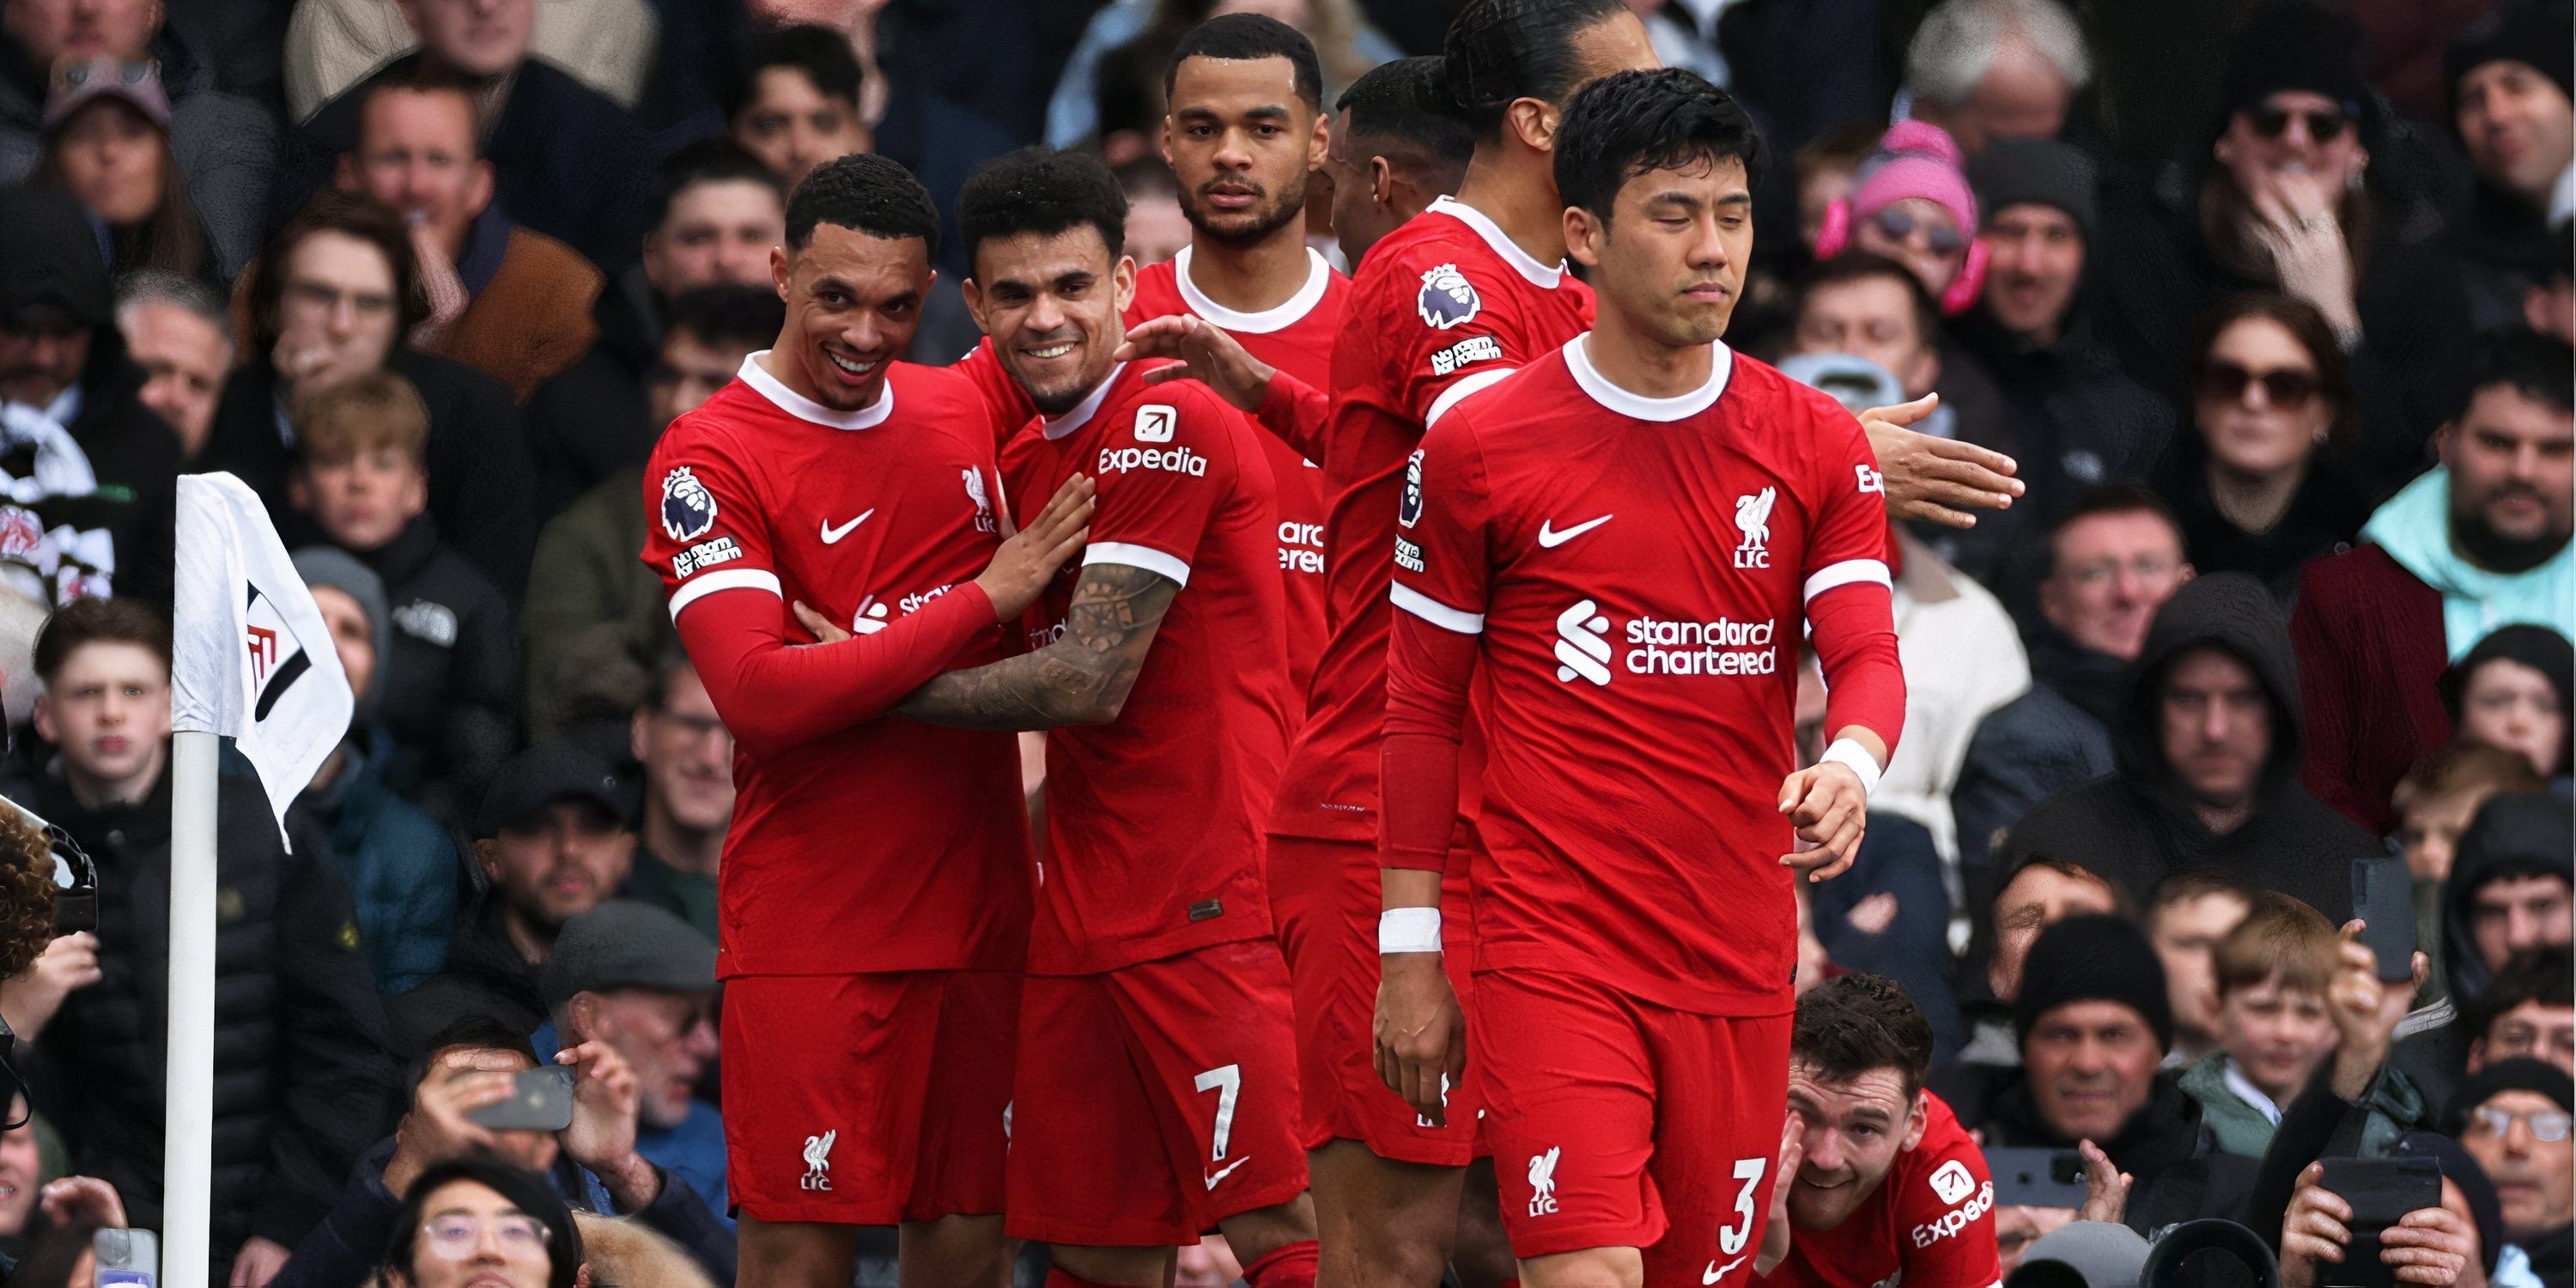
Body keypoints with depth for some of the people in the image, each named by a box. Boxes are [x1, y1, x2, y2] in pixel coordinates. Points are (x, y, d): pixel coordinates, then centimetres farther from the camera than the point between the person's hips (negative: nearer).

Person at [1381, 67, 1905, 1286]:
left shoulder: (1818, 444, 6)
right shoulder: (1478, 445, -1)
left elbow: (1867, 653, -1)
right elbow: (1421, 707, 4)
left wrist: (1847, 765, -26)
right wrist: (1408, 954, 2)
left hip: (1740, 958, 3)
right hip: (1554, 951, -3)